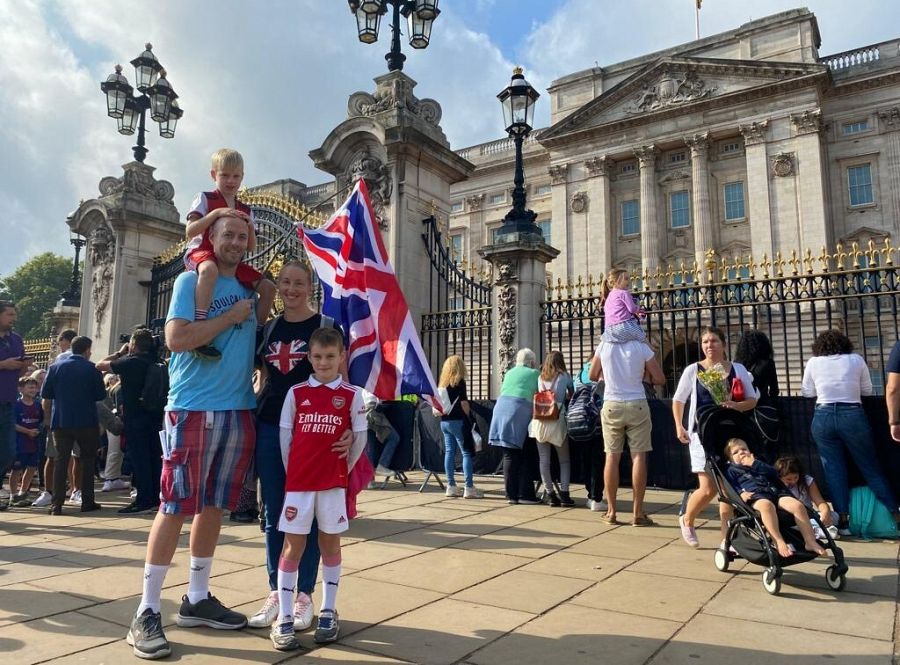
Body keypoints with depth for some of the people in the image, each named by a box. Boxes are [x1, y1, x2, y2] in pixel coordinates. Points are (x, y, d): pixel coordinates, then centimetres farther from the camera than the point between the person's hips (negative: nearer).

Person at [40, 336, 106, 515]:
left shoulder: (55, 367, 2)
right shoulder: (91, 368, -6)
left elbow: (45, 394, 4)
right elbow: (101, 395, -5)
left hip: (61, 421, 2)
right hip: (86, 422, -2)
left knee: (61, 462, 6)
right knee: (88, 461, 9)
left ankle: (56, 504, 2)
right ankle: (87, 502, 11)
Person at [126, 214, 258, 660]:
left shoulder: (249, 287, 16)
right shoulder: (191, 280, -2)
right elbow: (176, 338, -15)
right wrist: (231, 317, -11)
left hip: (239, 411, 6)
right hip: (193, 410, -6)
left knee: (214, 506, 11)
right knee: (175, 507, -4)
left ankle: (197, 600, 22)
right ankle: (146, 613, 6)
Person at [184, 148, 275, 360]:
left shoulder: (245, 210, 17)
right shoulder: (205, 199, 2)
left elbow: (251, 247, 14)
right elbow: (190, 232, -10)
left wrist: (250, 226, -5)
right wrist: (216, 213, -19)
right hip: (202, 252, -6)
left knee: (268, 287, -8)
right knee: (210, 269, -43)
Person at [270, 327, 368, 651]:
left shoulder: (352, 395, -1)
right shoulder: (296, 392, 2)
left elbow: (360, 438, 4)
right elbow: (285, 436, 6)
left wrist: (343, 471, 5)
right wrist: (291, 473, 3)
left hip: (334, 483, 0)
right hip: (298, 483, 1)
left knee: (330, 544, 10)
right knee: (293, 546, 5)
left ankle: (328, 612, 24)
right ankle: (284, 618, 13)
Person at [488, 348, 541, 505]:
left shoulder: (509, 373, 26)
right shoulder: (534, 373, 10)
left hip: (501, 407, 5)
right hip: (519, 410, -5)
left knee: (509, 455, 7)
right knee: (523, 456, 2)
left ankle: (511, 495, 9)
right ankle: (525, 494, 2)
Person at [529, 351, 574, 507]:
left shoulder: (540, 378, 15)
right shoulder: (564, 376, 8)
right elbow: (571, 394, 19)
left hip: (540, 420, 2)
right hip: (557, 419, -2)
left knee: (543, 459, 5)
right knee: (564, 459, 9)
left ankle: (550, 494, 6)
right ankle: (564, 493, 2)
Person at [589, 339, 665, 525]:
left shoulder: (604, 346, 0)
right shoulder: (641, 347, -5)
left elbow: (593, 376, 11)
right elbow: (660, 379, -2)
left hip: (611, 406, 2)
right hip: (637, 405, -1)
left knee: (612, 457, 6)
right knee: (638, 457, 2)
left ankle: (611, 511, 11)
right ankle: (637, 513, 4)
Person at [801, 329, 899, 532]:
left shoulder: (813, 362, 4)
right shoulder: (856, 359, 5)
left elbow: (807, 392, 11)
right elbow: (867, 390, 13)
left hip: (823, 417, 0)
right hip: (853, 415, 0)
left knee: (833, 469, 5)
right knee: (870, 467, 11)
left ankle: (843, 517, 4)